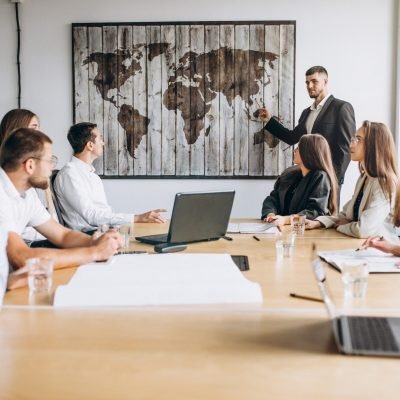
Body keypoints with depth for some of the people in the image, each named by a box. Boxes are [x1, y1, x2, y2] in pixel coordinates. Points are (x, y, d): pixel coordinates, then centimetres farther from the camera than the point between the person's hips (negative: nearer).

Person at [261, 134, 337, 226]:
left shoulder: (320, 177, -6)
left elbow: (316, 212, -16)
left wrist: (286, 219, -28)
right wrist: (271, 214, -12)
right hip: (281, 226, 6)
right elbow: (272, 199, 10)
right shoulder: (289, 173, 14)